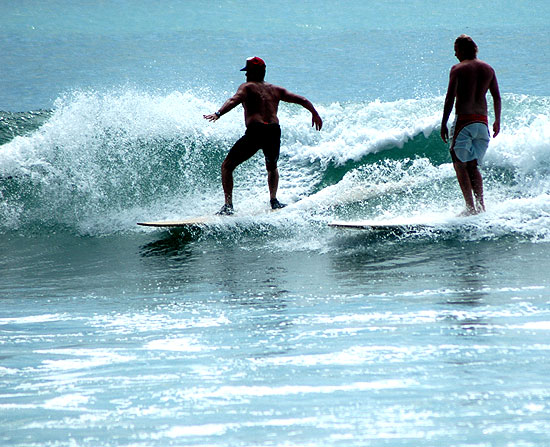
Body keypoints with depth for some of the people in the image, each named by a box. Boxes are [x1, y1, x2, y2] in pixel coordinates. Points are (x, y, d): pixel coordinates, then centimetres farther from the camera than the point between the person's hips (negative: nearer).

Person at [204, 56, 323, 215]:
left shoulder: (247, 87, 7)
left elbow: (234, 100, -13)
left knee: (227, 166, 7)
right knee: (272, 168, 35)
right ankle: (273, 199, 20)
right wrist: (315, 114, 37)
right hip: (274, 132, 5)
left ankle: (228, 205, -6)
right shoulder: (275, 89, 21)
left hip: (255, 132, -5)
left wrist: (218, 114, -27)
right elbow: (301, 100, 23)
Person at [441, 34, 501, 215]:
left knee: (460, 165, -1)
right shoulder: (488, 69, 12)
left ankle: (471, 207, -11)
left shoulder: (458, 69, -4)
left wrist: (443, 124, -7)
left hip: (464, 121, -6)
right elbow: (497, 97, 14)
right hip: (482, 122, 6)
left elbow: (450, 97, -9)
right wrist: (497, 121, 25)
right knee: (472, 166, 15)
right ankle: (481, 205, 5)